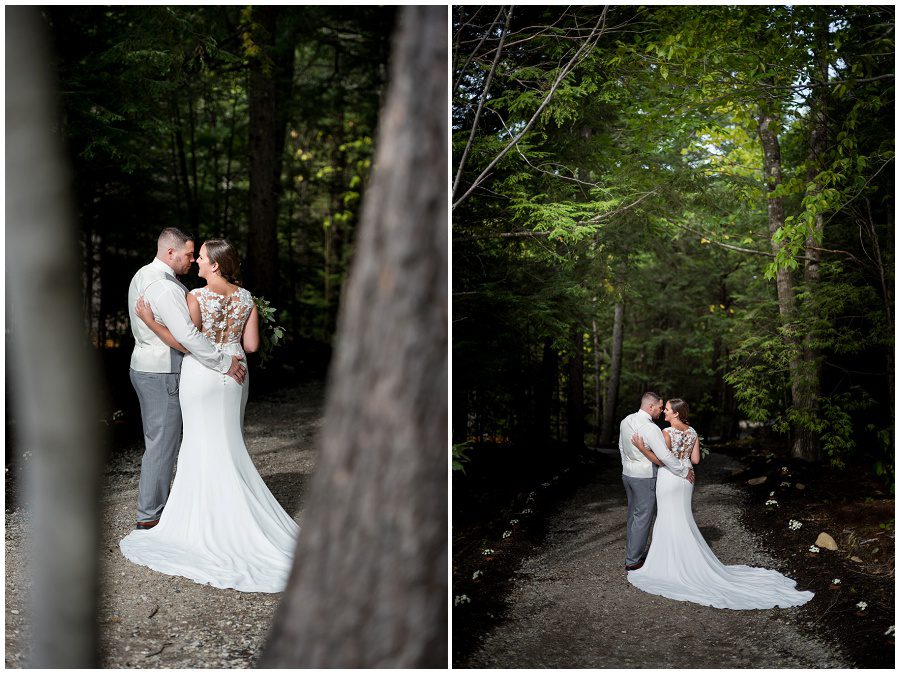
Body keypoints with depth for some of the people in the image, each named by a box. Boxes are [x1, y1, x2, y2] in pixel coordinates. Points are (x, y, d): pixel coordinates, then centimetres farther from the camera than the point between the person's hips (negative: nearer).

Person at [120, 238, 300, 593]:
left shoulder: (197, 297, -14)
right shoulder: (245, 297, 2)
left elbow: (184, 343, -15)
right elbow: (252, 345, 2)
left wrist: (150, 322, -9)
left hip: (201, 374, -5)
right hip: (233, 372, 5)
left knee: (204, 445, 4)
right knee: (230, 446, 14)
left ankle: (209, 519, 10)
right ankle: (236, 516, 18)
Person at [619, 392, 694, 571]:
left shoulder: (625, 422, 3)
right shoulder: (650, 428, -22)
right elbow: (664, 456, -25)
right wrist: (684, 472, -15)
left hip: (627, 474, 8)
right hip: (645, 477, -8)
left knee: (633, 515, 18)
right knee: (643, 518, 0)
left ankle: (634, 552, 29)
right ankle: (632, 561, 5)